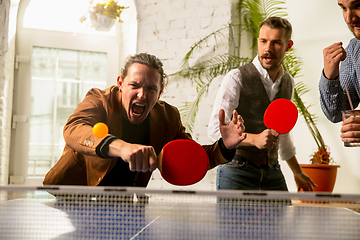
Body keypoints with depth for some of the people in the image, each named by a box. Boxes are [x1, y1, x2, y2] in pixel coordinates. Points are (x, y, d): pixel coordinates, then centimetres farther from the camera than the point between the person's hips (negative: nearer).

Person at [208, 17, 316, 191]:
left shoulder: (288, 82, 11)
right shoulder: (236, 78, -9)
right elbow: (215, 130, -15)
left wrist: (298, 173, 29)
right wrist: (254, 139, -28)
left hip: (272, 174, 5)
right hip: (237, 173, -5)